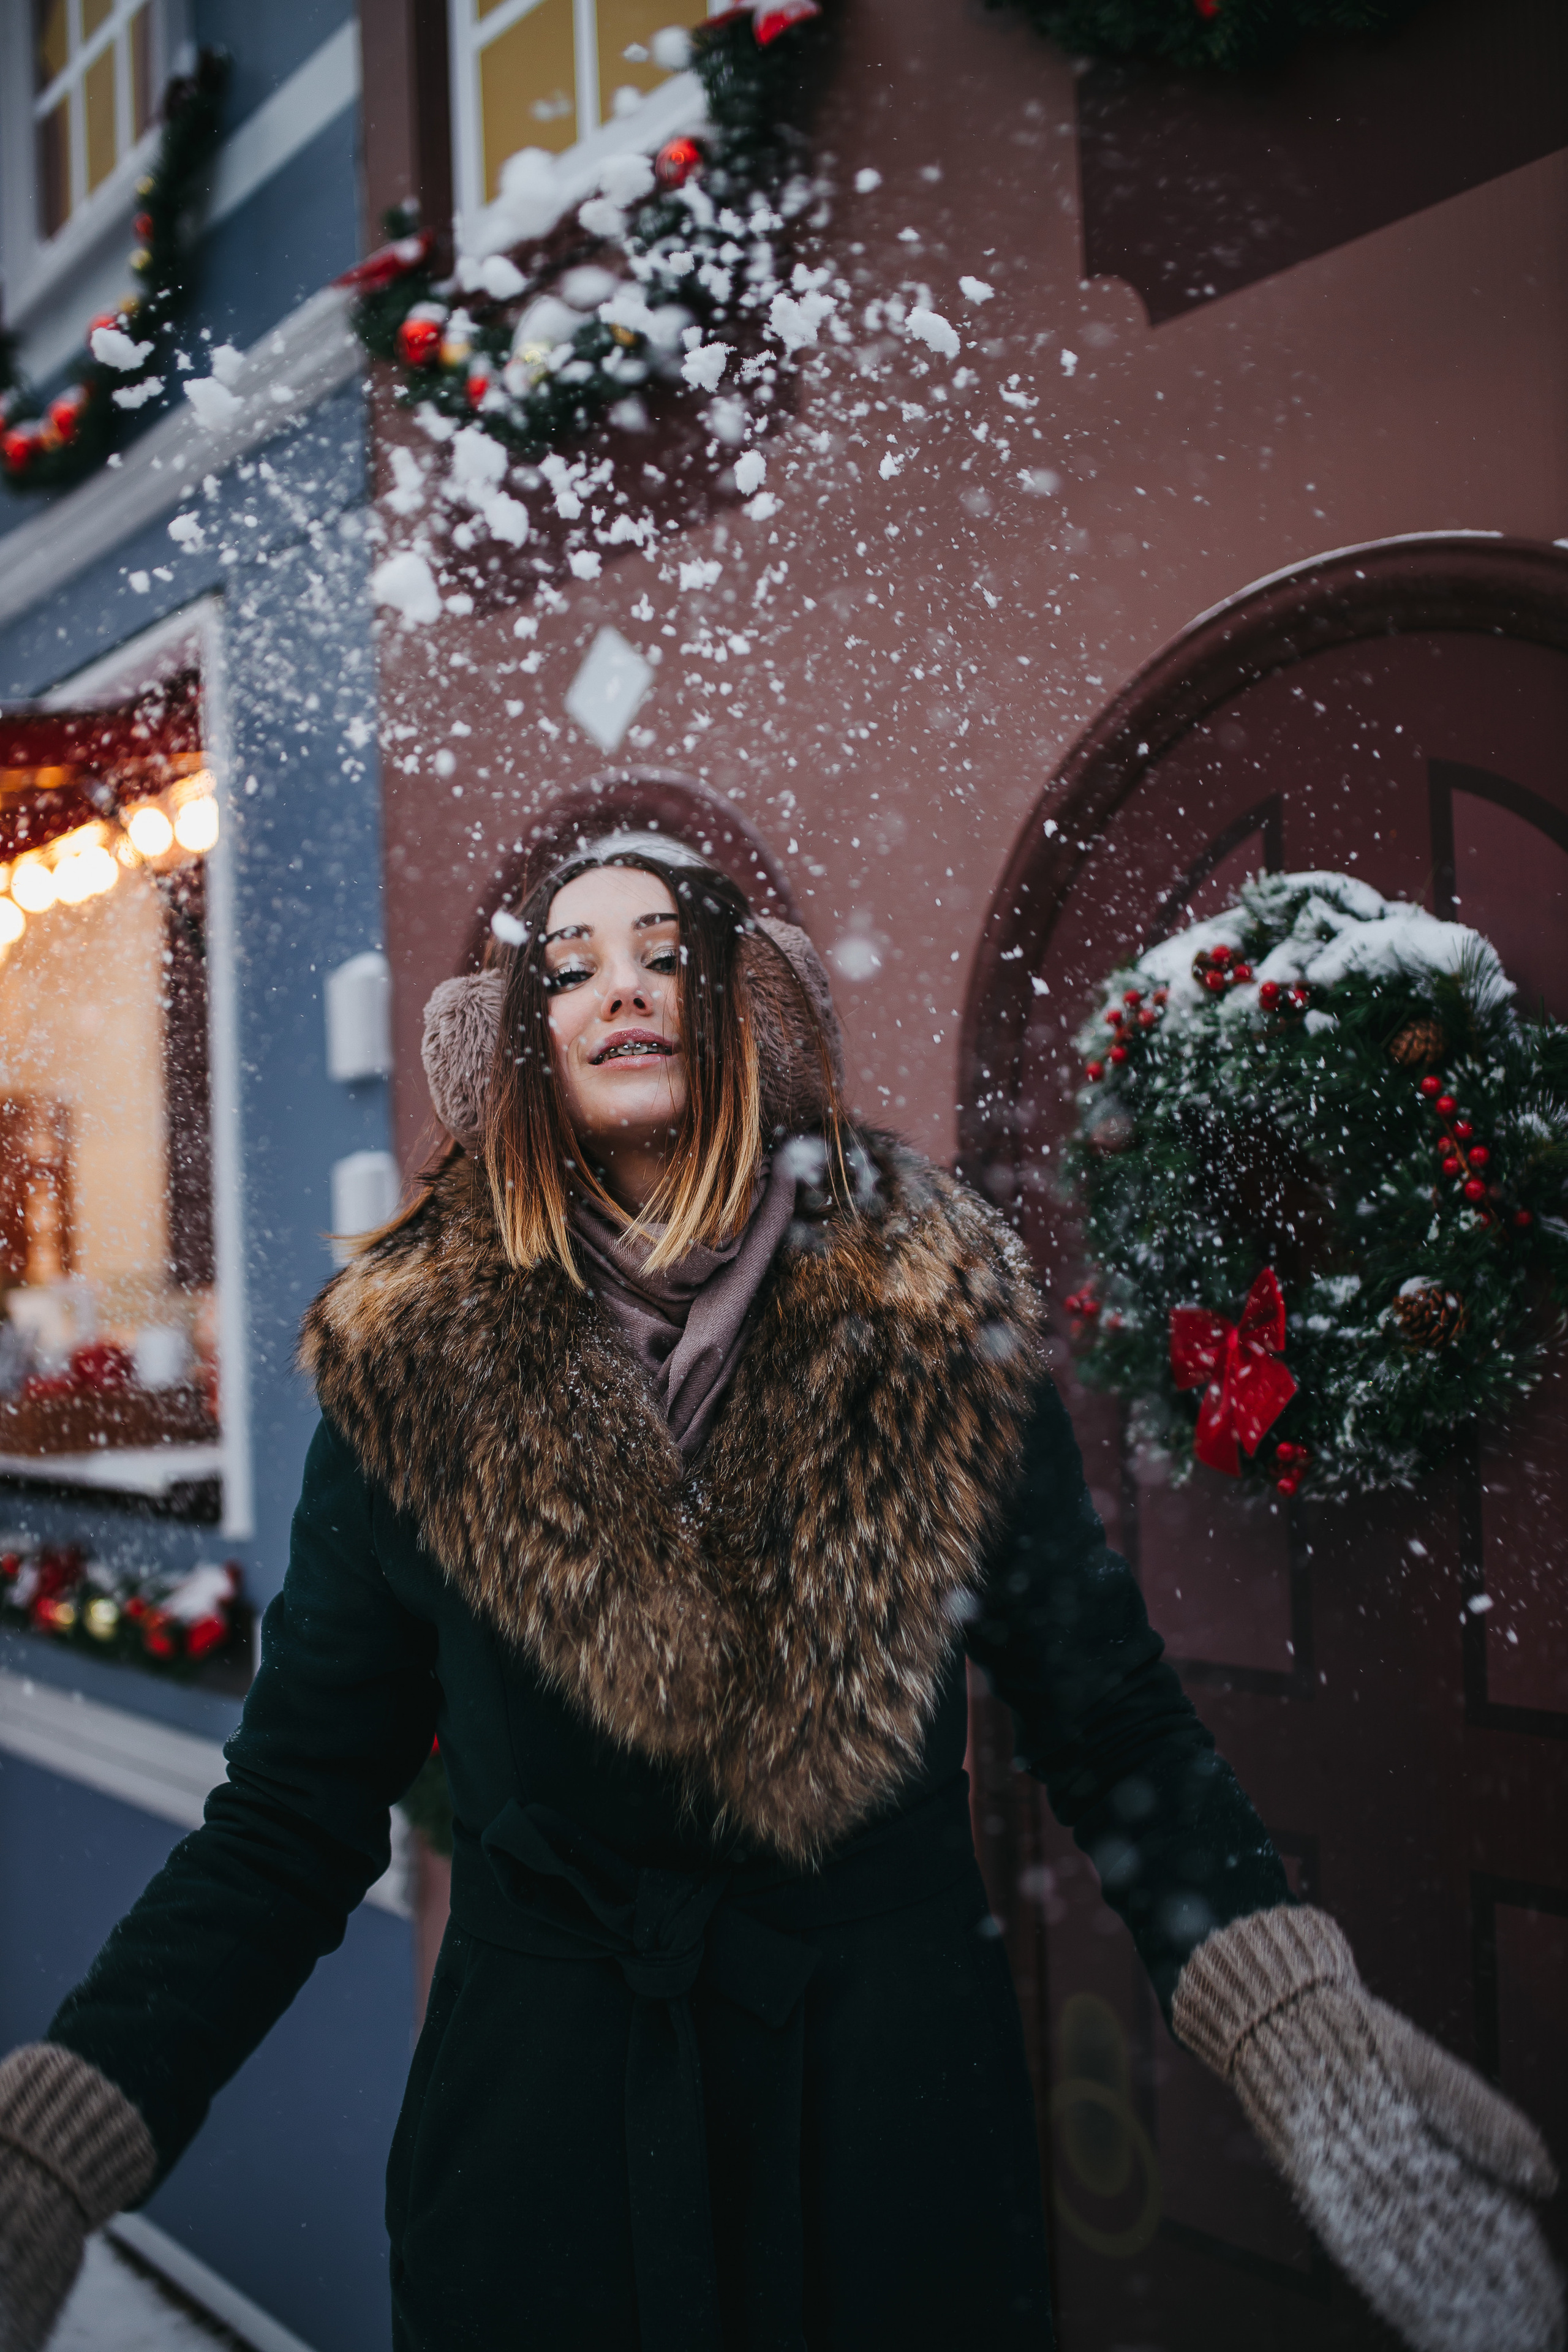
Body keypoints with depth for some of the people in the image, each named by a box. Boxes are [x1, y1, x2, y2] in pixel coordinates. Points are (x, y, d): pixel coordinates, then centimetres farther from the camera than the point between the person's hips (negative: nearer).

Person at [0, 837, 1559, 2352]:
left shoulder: (937, 1324, -7)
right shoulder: (413, 1366, -8)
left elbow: (1110, 1723, -6)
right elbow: (293, 1813, -6)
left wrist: (1304, 2040, -20)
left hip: (900, 2115, 1)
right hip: (544, 2118, 0)